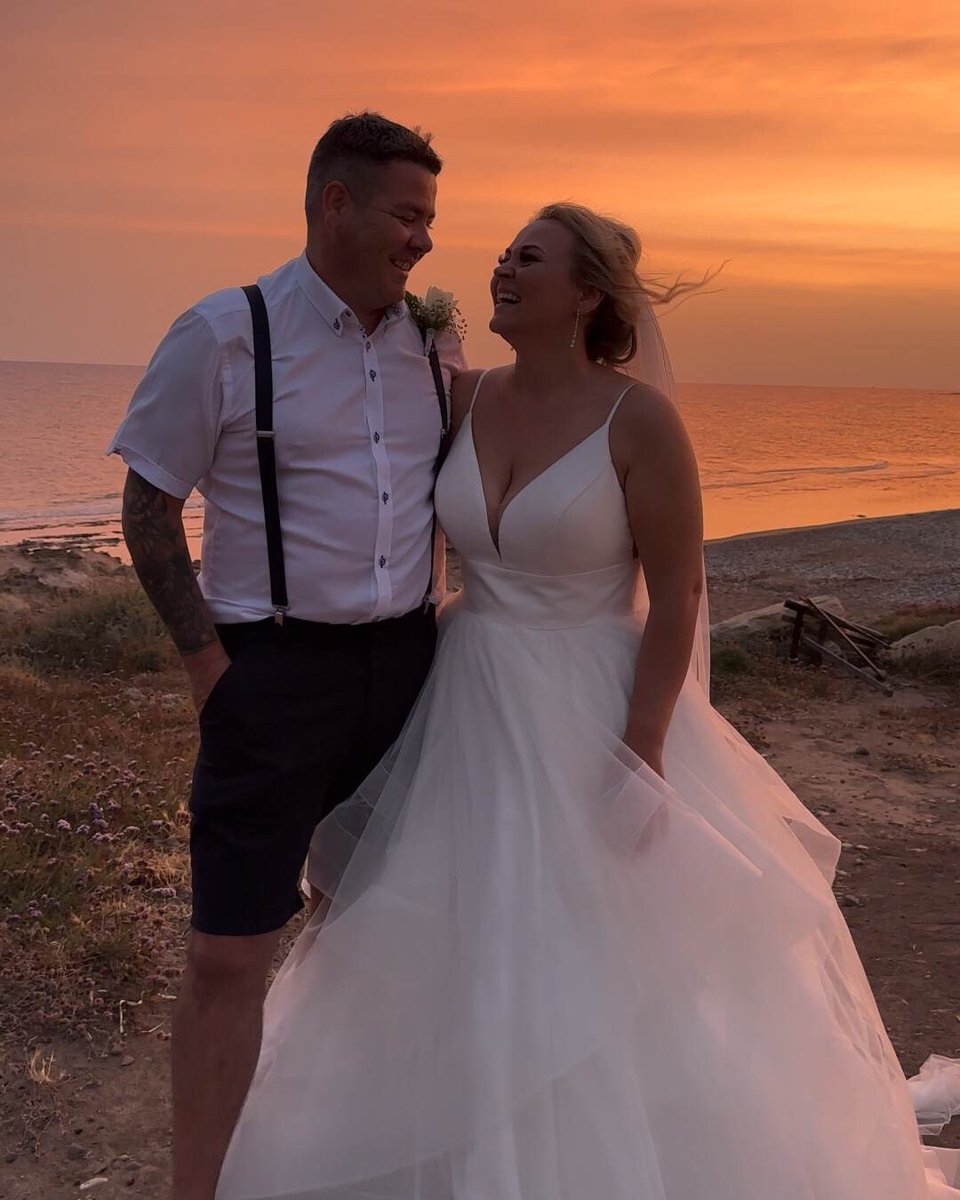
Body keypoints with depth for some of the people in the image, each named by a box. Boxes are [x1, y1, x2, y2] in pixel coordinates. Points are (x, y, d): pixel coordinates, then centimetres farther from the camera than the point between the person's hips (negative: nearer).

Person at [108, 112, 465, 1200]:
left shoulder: (436, 345, 7)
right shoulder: (223, 336, -7)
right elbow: (148, 510, -3)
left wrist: (458, 623, 11)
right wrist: (206, 660, -8)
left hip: (408, 662, 5)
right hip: (273, 670, -5)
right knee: (228, 955, -1)